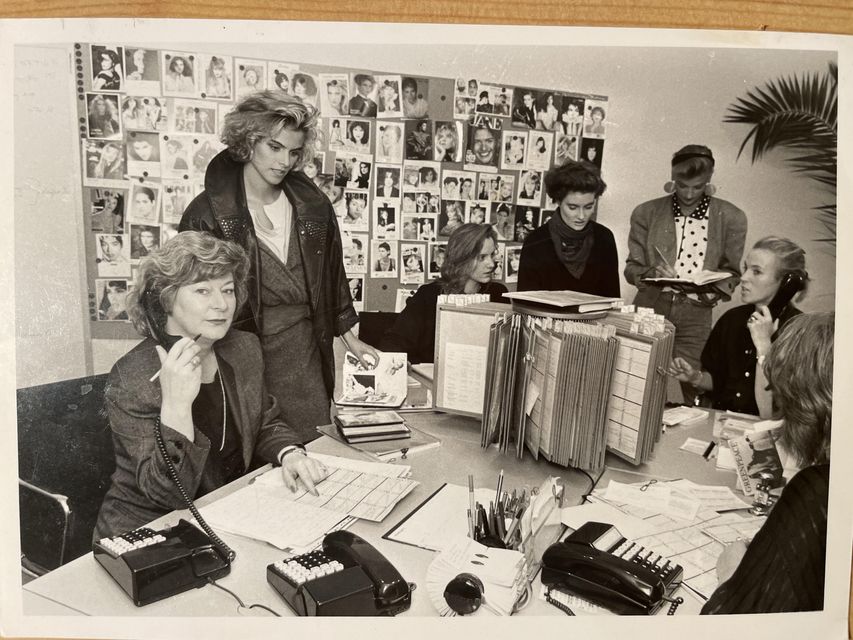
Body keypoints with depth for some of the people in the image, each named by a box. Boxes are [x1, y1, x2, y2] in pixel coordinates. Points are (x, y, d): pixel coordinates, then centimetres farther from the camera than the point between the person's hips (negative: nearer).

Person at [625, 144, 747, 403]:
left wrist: (705, 284, -10)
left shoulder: (731, 218, 4)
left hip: (695, 316, 0)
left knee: (680, 395, -3)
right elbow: (631, 267, 9)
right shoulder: (647, 213, 5)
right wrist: (652, 273, -13)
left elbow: (731, 273, 11)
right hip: (649, 307, 0)